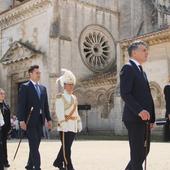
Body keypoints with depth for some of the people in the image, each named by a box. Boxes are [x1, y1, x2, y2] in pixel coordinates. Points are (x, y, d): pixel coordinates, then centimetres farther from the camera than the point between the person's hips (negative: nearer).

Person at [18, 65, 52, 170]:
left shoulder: (43, 88, 15)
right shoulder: (25, 87, -3)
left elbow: (46, 105, 16)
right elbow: (21, 105, -9)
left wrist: (49, 119, 11)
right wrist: (22, 120, -17)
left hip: (40, 120, 6)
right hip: (30, 120, -6)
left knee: (35, 145, 10)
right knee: (34, 145, -8)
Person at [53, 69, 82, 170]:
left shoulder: (74, 98, 16)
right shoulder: (60, 98, -6)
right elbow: (60, 113, -13)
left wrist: (79, 124, 13)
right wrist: (63, 123, -17)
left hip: (73, 127, 7)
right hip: (65, 127, -7)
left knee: (67, 147, 13)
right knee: (66, 148, -5)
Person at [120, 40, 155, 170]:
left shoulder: (141, 71, 22)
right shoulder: (128, 68, -7)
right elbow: (125, 94, -17)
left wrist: (151, 118, 12)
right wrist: (139, 111, -26)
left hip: (144, 119, 9)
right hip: (134, 118, -9)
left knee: (144, 151, 14)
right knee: (137, 154, -5)